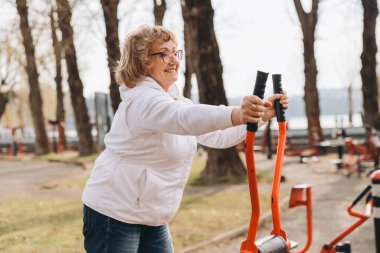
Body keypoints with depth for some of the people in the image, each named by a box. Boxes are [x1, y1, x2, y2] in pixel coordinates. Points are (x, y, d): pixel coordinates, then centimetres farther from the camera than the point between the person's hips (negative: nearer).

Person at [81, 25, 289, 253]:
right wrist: (235, 115, -57)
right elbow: (186, 118, -41)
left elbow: (216, 136, 8)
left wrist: (261, 115, -4)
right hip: (114, 215, -9)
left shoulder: (173, 99, 11)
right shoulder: (143, 100, -20)